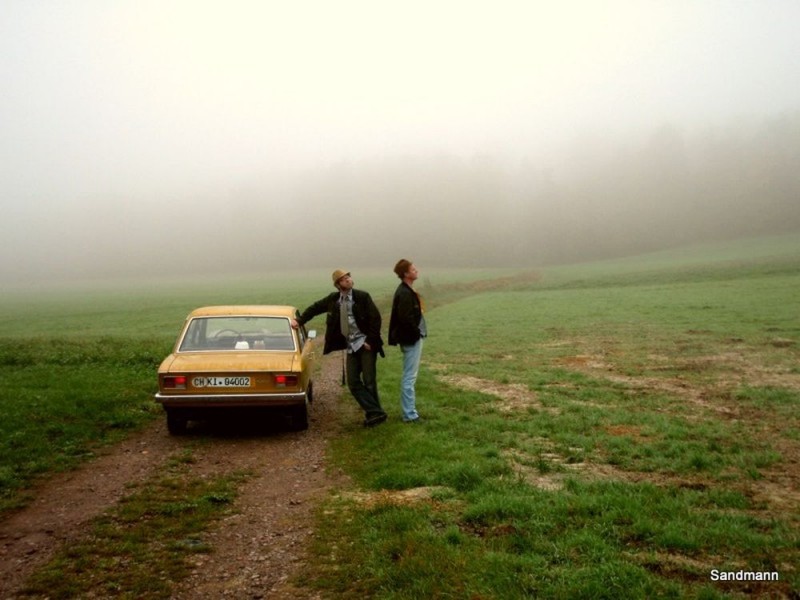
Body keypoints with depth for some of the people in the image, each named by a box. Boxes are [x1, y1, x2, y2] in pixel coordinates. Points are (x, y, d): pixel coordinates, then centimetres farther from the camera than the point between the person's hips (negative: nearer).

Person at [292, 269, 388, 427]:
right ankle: (375, 413, 1)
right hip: (351, 347, 5)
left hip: (366, 344, -5)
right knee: (353, 382, -1)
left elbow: (376, 318, -9)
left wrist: (371, 341, -13)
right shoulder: (333, 299, 6)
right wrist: (299, 320, 11)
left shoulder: (362, 296, -7)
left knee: (369, 380, -5)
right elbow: (316, 307, 20)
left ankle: (374, 413, 8)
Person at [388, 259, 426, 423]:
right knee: (410, 377, -5)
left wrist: (417, 333, 11)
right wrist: (416, 333, -16)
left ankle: (409, 411, 25)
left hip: (413, 338, 11)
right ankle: (409, 415, 0)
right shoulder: (405, 293, -19)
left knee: (410, 376, 16)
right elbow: (405, 318, -26)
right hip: (411, 339, -11)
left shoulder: (406, 291, 12)